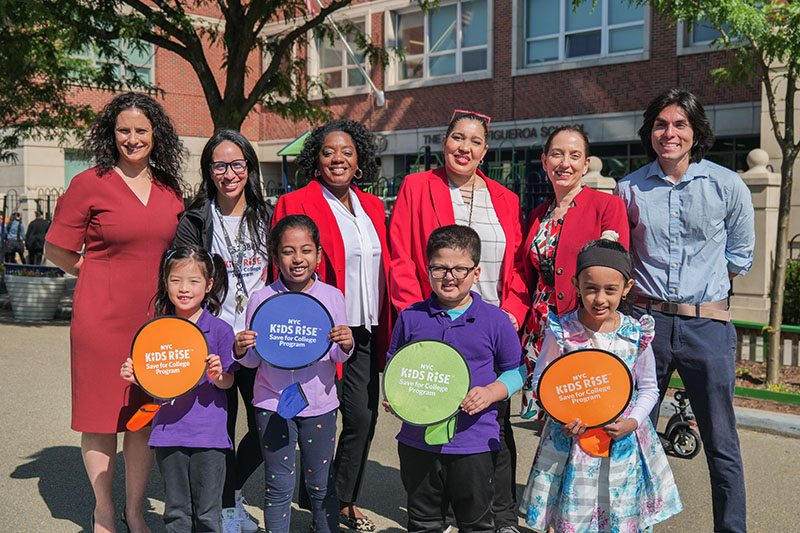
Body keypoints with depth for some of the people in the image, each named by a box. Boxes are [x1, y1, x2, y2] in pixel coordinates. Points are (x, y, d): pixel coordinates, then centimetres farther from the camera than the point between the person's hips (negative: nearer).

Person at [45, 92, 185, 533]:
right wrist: (105, 274, 2)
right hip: (102, 315, -4)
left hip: (154, 315, 4)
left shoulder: (169, 188, 9)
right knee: (101, 415, 6)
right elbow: (57, 251, 0)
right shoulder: (89, 184, -4)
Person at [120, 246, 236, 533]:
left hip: (208, 433, -3)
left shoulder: (219, 329, -5)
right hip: (168, 433, 3)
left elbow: (228, 381, 0)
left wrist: (217, 376, -21)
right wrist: (134, 376, -7)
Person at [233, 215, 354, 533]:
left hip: (319, 403, 1)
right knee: (279, 486, 7)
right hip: (273, 404, -1)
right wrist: (241, 352, -20)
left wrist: (346, 345, -19)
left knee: (322, 485, 11)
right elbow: (255, 360, 1)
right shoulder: (262, 299, -5)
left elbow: (337, 357, 3)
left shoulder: (332, 297, -2)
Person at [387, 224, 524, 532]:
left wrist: (491, 392, -13)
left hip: (474, 443, -2)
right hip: (418, 440, 2)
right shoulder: (410, 318, 1)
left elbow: (516, 370, 4)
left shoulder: (496, 321, -4)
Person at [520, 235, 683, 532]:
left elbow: (648, 388, 7)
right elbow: (541, 380, 0)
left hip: (622, 441, 1)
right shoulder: (561, 332, -9)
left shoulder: (636, 335, -4)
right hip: (570, 438, -1)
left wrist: (632, 422, -9)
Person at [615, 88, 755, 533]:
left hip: (708, 325, -1)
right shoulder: (630, 189, 4)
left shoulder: (728, 186, 0)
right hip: (646, 319, 2)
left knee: (722, 444, 5)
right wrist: (648, 284, 6)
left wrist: (702, 282, 8)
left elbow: (740, 255, 13)